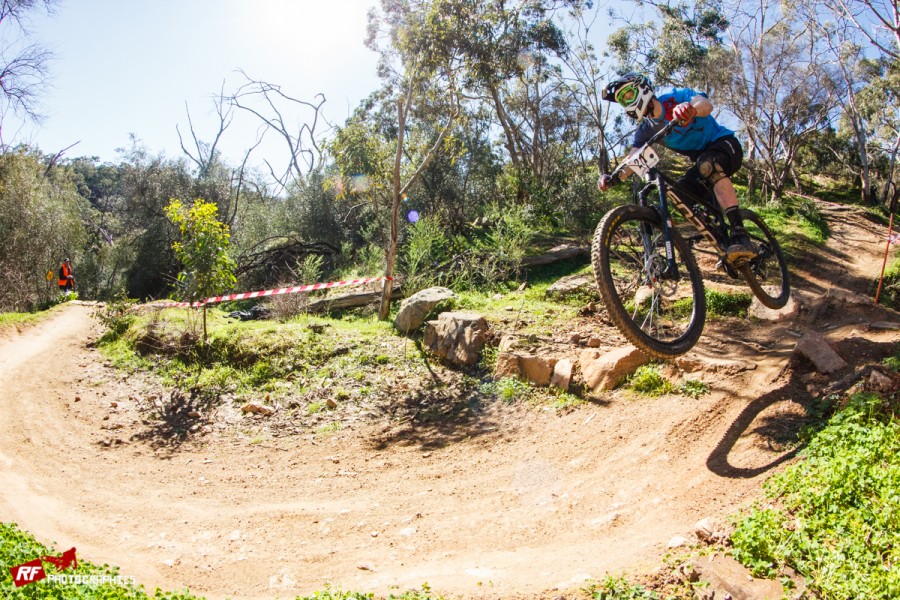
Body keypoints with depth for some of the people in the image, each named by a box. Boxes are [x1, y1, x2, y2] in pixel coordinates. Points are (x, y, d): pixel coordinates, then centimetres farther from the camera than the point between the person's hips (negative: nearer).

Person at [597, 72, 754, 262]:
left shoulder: (676, 97, -16)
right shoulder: (646, 130, -1)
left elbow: (706, 105, -36)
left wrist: (690, 108, -61)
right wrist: (612, 177, -34)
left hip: (724, 144, -7)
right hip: (701, 160, 7)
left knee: (709, 164, -39)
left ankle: (740, 234, -45)